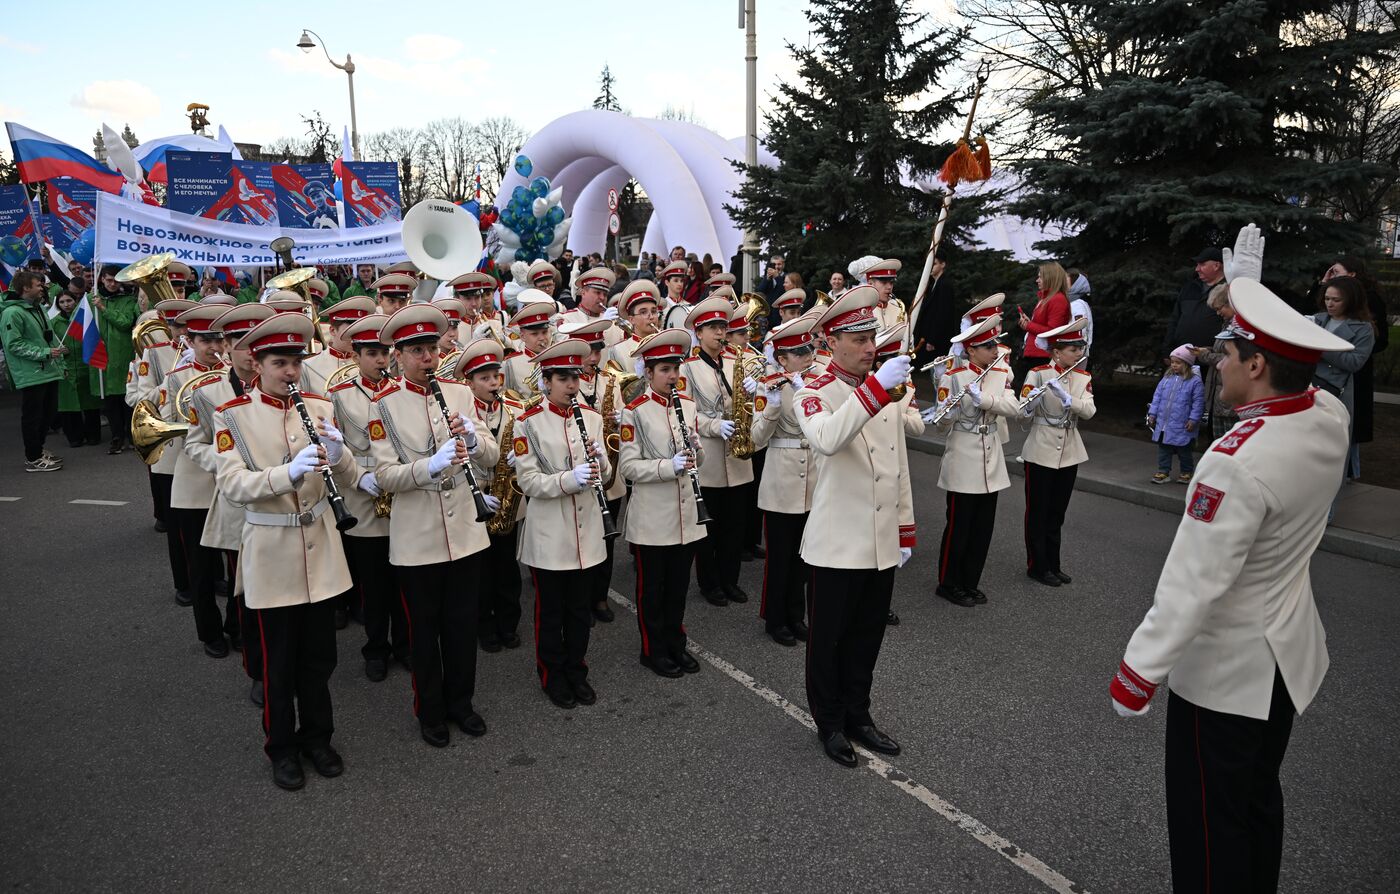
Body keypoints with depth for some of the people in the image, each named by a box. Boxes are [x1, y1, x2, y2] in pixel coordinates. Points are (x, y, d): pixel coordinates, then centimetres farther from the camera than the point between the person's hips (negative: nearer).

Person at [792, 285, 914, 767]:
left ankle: (857, 715, 34)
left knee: (867, 636, 18)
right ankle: (830, 724, 26)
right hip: (838, 543, -6)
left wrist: (906, 531, 14)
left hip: (883, 543, 6)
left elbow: (899, 465, 14)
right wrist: (876, 387, -39)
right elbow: (827, 438, -36)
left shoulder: (886, 392, 9)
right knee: (829, 638, 9)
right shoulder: (815, 393, -11)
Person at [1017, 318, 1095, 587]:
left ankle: (1053, 565, 25)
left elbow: (1089, 411, -12)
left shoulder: (1084, 377, 3)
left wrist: (1066, 398, -28)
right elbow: (1024, 412, -18)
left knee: (1057, 512, 14)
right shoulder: (1038, 373, -10)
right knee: (1038, 512, 5)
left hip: (1069, 453, 5)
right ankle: (1037, 566, 16)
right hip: (1041, 453, -5)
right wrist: (1032, 400, -38)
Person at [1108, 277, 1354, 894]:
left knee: (1209, 820, 10)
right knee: (1259, 797, 26)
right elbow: (1298, 383, 16)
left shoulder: (1238, 464, -33)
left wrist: (1139, 672, -23)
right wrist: (1247, 308, 22)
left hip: (1225, 670, -8)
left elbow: (1193, 582, -31)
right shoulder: (1329, 415, -9)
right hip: (1289, 655, 8)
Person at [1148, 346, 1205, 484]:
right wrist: (1152, 413, 5)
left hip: (1182, 426, -4)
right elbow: (1157, 396, 9)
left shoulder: (1195, 381, -9)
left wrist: (1193, 419, -14)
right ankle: (1163, 472, 18)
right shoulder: (1167, 378, 5)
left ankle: (1186, 472, 25)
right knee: (1163, 448, 9)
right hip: (1163, 423, 5)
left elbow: (1198, 402, -9)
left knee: (1184, 451, 10)